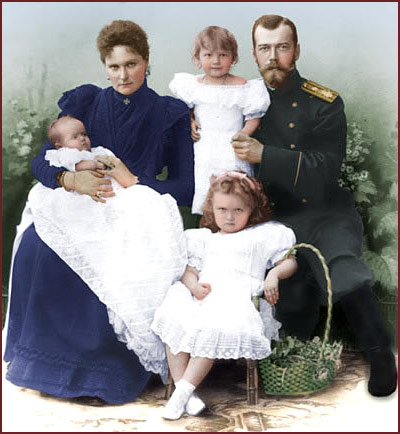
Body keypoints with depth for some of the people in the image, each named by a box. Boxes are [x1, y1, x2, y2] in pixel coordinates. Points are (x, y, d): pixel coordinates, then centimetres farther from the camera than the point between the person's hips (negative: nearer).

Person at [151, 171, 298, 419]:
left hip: (237, 299, -4)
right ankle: (183, 388, -26)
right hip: (202, 296, 4)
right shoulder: (205, 239, 28)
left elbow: (289, 262, 17)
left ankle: (183, 390, -31)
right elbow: (190, 270, 19)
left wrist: (274, 274, -6)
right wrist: (194, 285, -6)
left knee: (214, 330, -36)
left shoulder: (263, 236, 20)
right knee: (173, 322, -27)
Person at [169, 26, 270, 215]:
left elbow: (253, 118, -3)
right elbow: (186, 107, 20)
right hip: (203, 150, 3)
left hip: (232, 152, -2)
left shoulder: (243, 88, -5)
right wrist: (190, 122, 3)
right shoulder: (194, 86, 3)